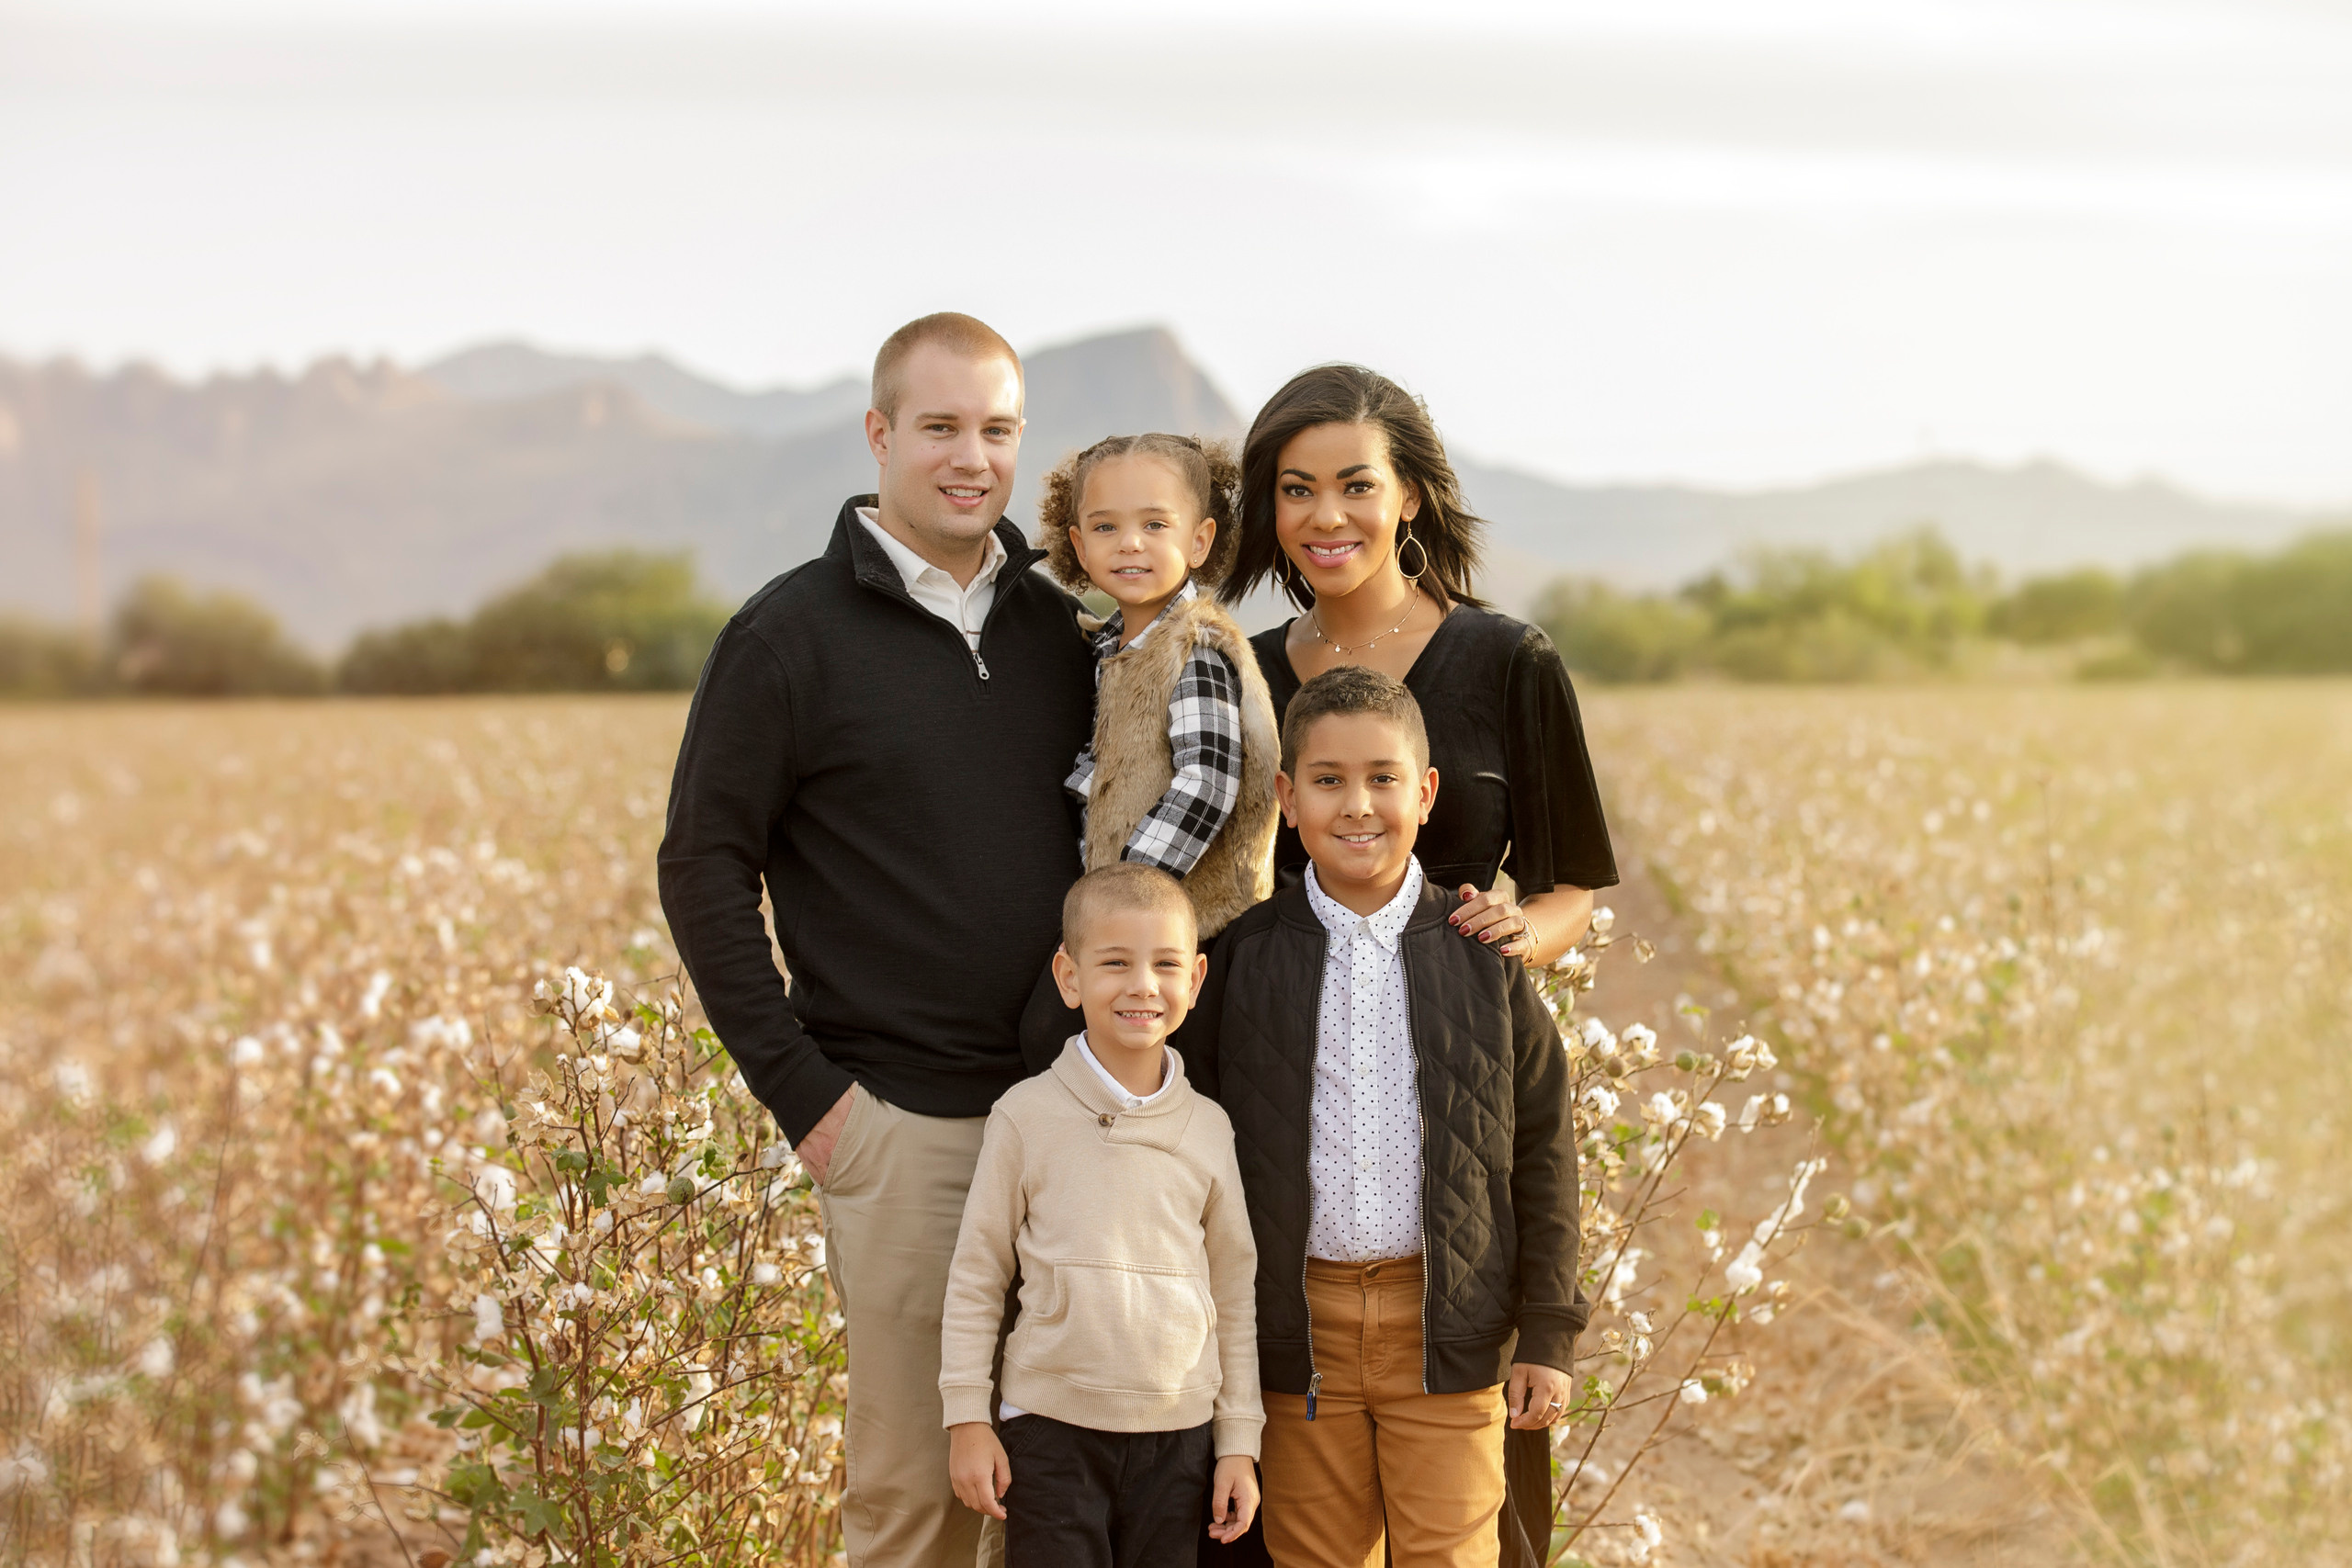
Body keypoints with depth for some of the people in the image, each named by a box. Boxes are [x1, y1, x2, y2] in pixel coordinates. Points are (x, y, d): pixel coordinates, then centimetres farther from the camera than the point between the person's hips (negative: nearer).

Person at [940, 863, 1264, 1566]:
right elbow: (975, 1276, 2)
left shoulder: (1209, 1128, 3)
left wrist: (1238, 1441, 8)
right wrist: (966, 1417, 0)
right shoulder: (1027, 1117, -4)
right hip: (1050, 1425, -2)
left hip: (1177, 1433, 2)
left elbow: (1235, 1292, 9)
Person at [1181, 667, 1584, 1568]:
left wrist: (1548, 1331, 1)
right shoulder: (1245, 958, 1)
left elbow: (1541, 1148, 3)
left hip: (1447, 1322, -1)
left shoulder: (1482, 952, 0)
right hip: (1299, 1321, 1)